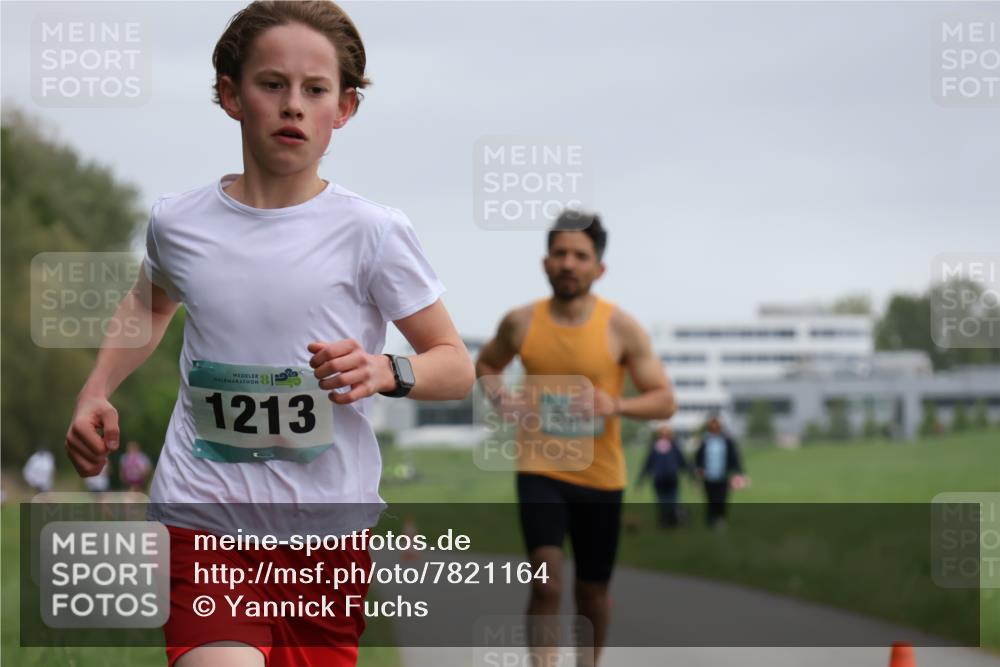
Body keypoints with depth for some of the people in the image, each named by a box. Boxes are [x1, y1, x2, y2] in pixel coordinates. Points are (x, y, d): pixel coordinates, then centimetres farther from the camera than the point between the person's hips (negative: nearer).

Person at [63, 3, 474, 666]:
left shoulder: (373, 232, -5)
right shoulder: (176, 222, 3)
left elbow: (457, 366, 2)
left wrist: (385, 372, -19)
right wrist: (96, 393, 12)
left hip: (330, 529, 0)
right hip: (202, 514, 0)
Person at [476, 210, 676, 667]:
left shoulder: (621, 328, -7)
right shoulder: (521, 323, -1)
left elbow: (664, 401, -4)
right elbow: (485, 364, 19)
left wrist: (615, 405, -23)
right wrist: (501, 398, -3)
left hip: (599, 477, 1)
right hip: (539, 470, -1)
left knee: (592, 592, 13)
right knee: (546, 581, -20)